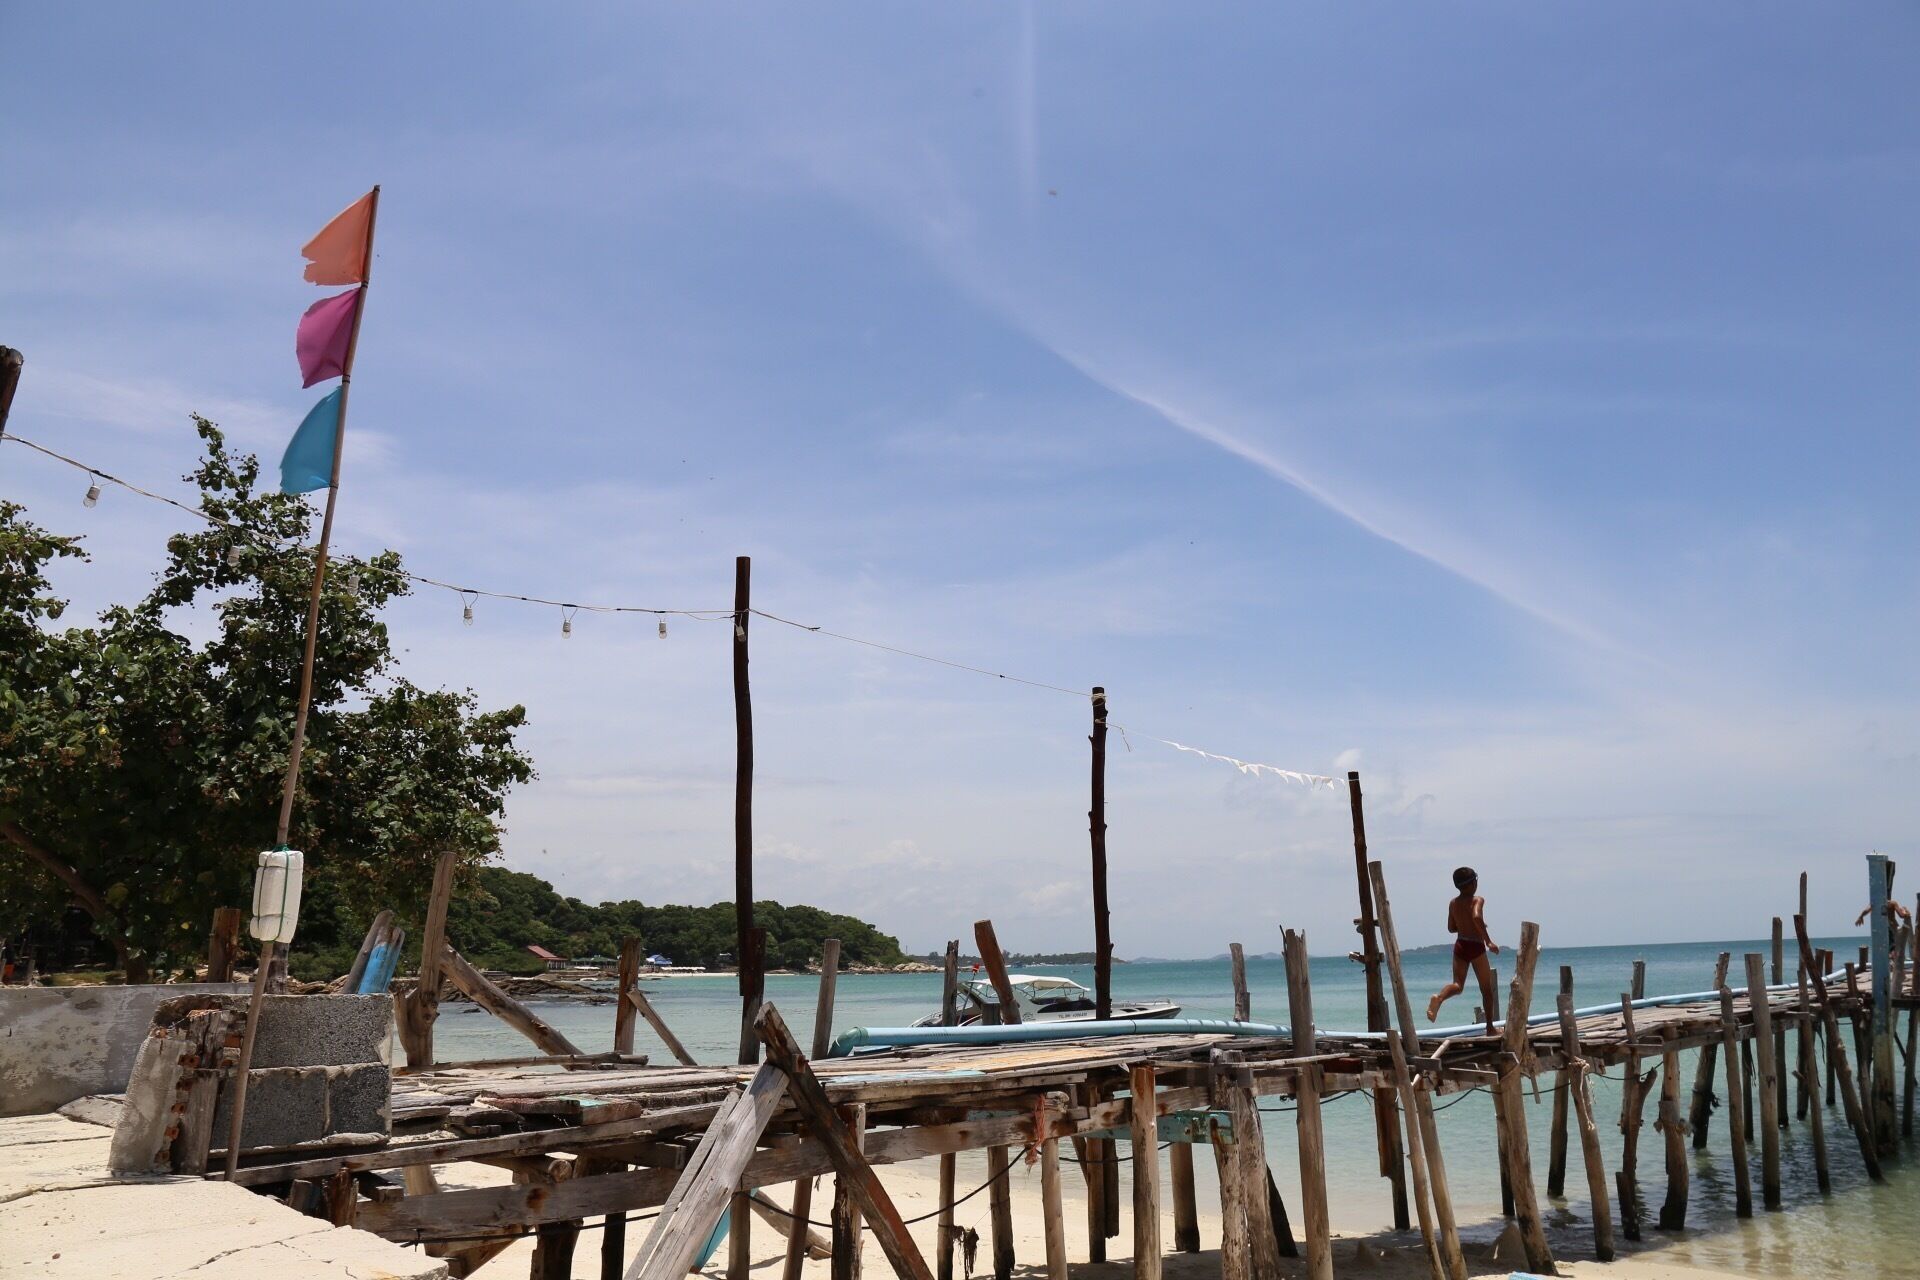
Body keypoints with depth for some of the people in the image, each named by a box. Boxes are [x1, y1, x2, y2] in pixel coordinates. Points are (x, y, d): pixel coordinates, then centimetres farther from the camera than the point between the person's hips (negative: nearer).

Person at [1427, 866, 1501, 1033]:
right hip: (1476, 947, -4)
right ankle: (1490, 1028, 17)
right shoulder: (1477, 900, -8)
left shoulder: (1452, 903, 8)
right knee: (1486, 989, 11)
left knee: (1458, 985, -1)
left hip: (1459, 946, 4)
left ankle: (1439, 998, -34)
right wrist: (1488, 941, -25)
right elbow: (1477, 917, -29)